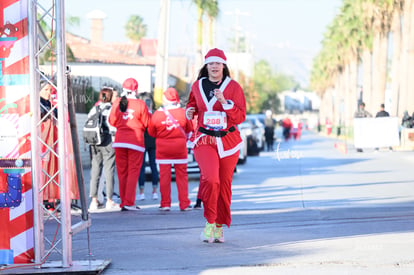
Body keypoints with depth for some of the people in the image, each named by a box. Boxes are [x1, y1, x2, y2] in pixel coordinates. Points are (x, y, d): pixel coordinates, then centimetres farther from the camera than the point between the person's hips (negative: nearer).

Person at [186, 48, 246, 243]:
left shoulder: (233, 87, -1)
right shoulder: (197, 86, 6)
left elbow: (240, 117, -7)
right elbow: (192, 103, 26)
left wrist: (224, 102, -20)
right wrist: (190, 111, 4)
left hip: (228, 141, 0)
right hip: (204, 139, 0)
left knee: (224, 185, 7)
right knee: (210, 179, -24)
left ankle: (219, 226, 24)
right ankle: (209, 222, -10)